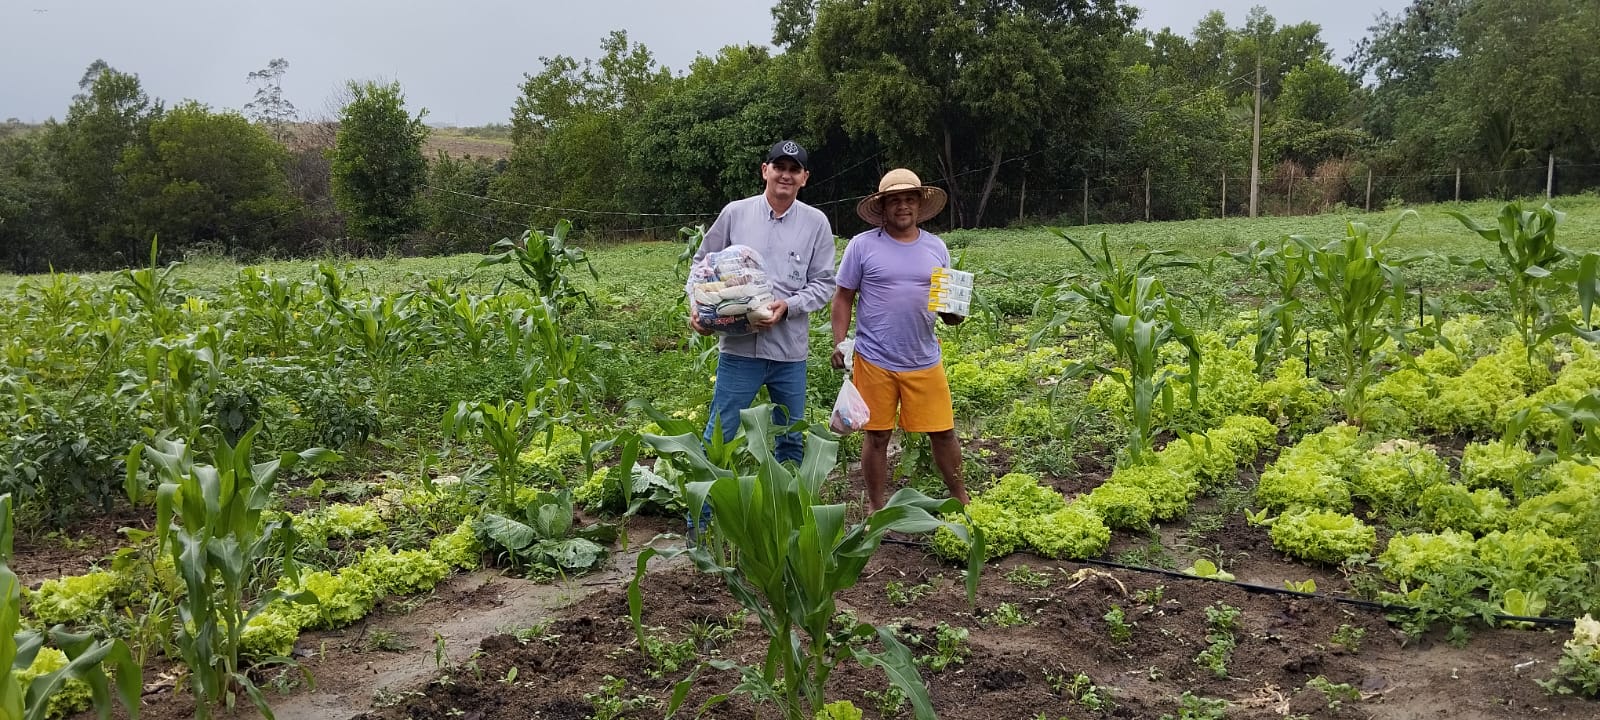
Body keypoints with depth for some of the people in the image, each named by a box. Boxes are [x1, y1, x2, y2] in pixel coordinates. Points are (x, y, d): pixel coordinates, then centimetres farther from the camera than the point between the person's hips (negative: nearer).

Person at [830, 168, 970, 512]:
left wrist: (953, 312, -9)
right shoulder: (862, 245, -2)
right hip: (875, 360, -2)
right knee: (877, 436, 7)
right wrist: (839, 344, -9)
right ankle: (875, 507, 22)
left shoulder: (936, 247, 8)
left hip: (925, 361, 3)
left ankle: (961, 499, 26)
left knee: (943, 432, 8)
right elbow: (843, 298, 1)